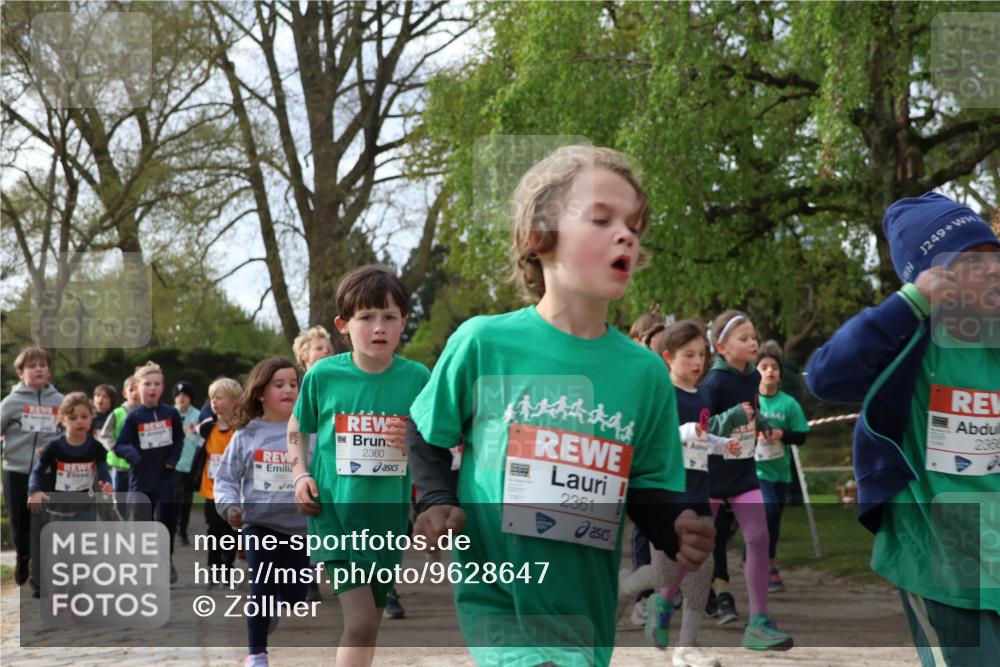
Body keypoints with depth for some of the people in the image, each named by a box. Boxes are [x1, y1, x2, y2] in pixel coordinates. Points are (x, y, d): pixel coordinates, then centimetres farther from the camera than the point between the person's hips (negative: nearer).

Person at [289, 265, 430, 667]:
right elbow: (296, 429, 13)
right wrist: (301, 475, -1)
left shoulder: (416, 377, -3)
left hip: (387, 514, 3)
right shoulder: (323, 374, -5)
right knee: (361, 620, -15)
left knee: (368, 624, 13)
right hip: (334, 510, -2)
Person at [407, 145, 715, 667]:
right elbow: (425, 438, 9)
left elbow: (648, 488, 8)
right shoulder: (483, 342, -6)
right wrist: (437, 503, -8)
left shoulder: (644, 372, 2)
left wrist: (677, 528, -12)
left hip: (589, 615, 4)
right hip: (498, 607, -4)